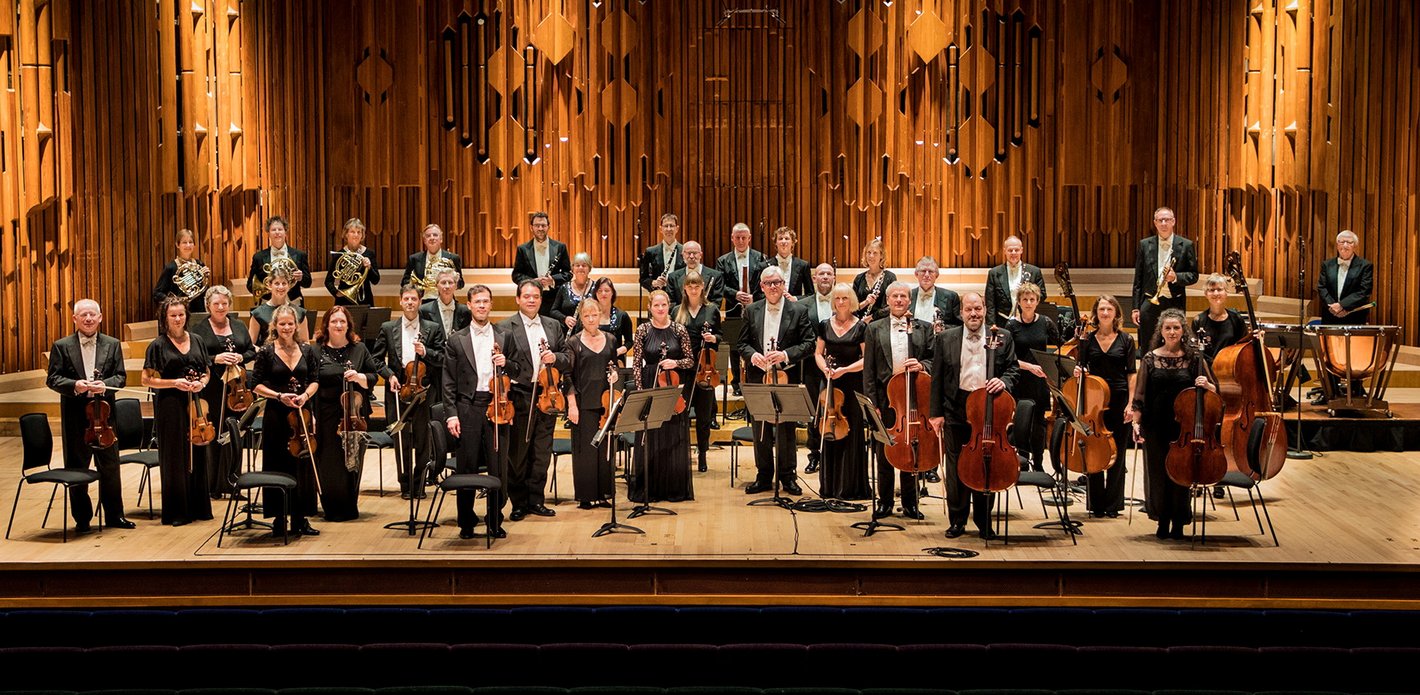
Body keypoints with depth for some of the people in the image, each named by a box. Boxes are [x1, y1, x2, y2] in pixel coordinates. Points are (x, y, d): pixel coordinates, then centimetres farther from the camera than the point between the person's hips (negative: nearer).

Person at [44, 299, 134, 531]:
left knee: (110, 466, 8)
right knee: (76, 467, 6)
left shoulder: (113, 345, 6)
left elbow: (121, 376, 3)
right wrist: (74, 385, -20)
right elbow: (52, 378, -3)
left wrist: (105, 385, -17)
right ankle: (82, 518, 16)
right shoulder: (62, 346, 1)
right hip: (75, 415, -1)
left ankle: (114, 515, 19)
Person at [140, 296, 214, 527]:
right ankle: (176, 512, 7)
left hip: (195, 404, 4)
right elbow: (147, 380, -4)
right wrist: (174, 383, -15)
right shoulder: (158, 346, -3)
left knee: (197, 455, 7)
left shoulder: (195, 341, 10)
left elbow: (206, 373, 17)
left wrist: (201, 383, -5)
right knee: (174, 460, 0)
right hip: (170, 406, -4)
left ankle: (198, 508, 17)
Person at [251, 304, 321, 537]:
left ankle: (300, 519, 13)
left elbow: (314, 381, 10)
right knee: (277, 467, 2)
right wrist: (279, 396, -15)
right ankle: (279, 519, 9)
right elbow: (256, 385, -2)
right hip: (276, 415, -3)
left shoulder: (307, 350, 6)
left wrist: (305, 395, -9)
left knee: (303, 465, 5)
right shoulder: (266, 352, -3)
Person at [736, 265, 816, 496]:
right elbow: (742, 343, 8)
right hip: (758, 379, 2)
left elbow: (809, 343, -3)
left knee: (786, 430, 3)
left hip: (786, 379, -2)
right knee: (760, 431, 7)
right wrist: (751, 355, -13)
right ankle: (763, 476, 17)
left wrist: (786, 355, -18)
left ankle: (787, 476, 13)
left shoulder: (799, 311, 0)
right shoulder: (751, 311, 8)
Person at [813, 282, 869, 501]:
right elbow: (818, 353, 12)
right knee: (828, 433, 4)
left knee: (851, 434, -2)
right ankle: (830, 485, 12)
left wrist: (844, 370, -16)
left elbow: (866, 359, -6)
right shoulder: (825, 325, 7)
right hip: (829, 383, 3)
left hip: (852, 384, -3)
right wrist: (825, 368, -7)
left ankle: (850, 486, 5)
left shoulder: (860, 327, -3)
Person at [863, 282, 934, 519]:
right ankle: (884, 502, 15)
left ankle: (910, 503, 16)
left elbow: (935, 360, 7)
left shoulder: (924, 328, 8)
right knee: (884, 453, 4)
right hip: (885, 398, 0)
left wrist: (921, 365, -16)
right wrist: (872, 403, -5)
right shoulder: (875, 329, 6)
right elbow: (869, 370, 3)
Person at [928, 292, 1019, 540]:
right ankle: (957, 520, 17)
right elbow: (937, 378, 4)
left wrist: (1003, 382, -15)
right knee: (956, 468, 6)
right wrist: (936, 413, 1)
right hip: (956, 410, 0)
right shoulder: (945, 339, 5)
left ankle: (984, 521, 17)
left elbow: (1013, 368, 7)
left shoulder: (1003, 337, 5)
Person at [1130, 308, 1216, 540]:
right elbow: (1140, 394, 3)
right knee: (1158, 473, 5)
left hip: (1184, 425, 0)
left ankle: (1178, 523, 16)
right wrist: (1136, 422, -5)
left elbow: (1214, 390, 5)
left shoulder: (1193, 358, 2)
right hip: (1156, 425, 1)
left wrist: (1206, 385, -18)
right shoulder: (1150, 358, 3)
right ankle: (1163, 521, 20)